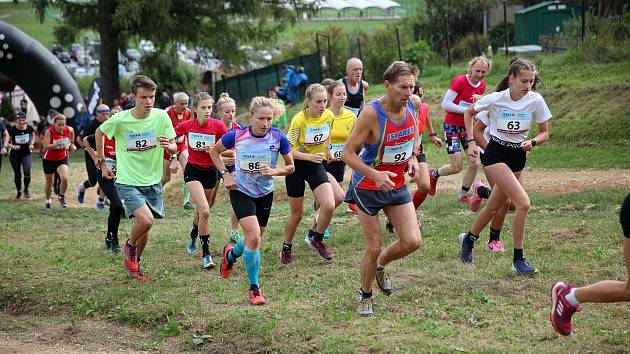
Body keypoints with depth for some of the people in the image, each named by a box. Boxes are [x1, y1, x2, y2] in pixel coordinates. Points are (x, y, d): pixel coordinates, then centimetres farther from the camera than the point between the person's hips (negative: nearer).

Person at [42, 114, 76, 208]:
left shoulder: (69, 130, -14)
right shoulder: (49, 131, -24)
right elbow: (46, 146, -31)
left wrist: (71, 144, 13)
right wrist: (56, 144, -45)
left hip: (62, 158, 1)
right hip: (49, 159, -1)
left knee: (64, 178, -22)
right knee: (49, 182, 13)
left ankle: (62, 197, 5)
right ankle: (48, 200, 39)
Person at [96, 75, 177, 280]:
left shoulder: (161, 117, -9)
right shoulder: (120, 120, -14)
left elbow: (174, 148, -3)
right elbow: (99, 133, 7)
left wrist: (168, 145, -27)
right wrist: (101, 162, 9)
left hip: (152, 182, 3)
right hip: (127, 181, -3)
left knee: (144, 228, 12)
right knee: (146, 220, -23)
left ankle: (134, 262, 38)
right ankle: (130, 245, 9)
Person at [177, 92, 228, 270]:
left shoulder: (218, 125, -14)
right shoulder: (187, 125, -13)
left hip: (211, 171, 2)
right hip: (193, 171, -2)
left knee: (201, 209, 21)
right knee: (205, 211, -19)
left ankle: (194, 233, 54)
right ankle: (206, 253, -9)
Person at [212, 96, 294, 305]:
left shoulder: (278, 137, -16)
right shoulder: (237, 136, -18)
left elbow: (290, 167, -3)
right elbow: (215, 151, 2)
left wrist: (273, 171, -22)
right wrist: (225, 175, -8)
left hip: (265, 193, 3)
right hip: (241, 192, -3)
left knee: (254, 239, 16)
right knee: (254, 238, -17)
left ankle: (231, 254, 51)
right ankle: (254, 288, -1)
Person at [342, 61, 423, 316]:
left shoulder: (414, 103, -9)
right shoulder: (371, 113, -26)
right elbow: (347, 153, -22)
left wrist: (414, 156, 1)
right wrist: (375, 175, -35)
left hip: (397, 184, 5)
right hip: (368, 186, -5)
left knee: (413, 242, -4)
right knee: (374, 248, -1)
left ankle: (380, 266, 28)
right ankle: (365, 296, 25)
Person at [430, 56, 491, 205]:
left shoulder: (482, 86, 2)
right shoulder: (459, 81, -18)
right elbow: (445, 104, -20)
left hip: (468, 126, 6)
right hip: (452, 126, -6)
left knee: (475, 163, -4)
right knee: (457, 167, -6)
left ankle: (463, 195, 14)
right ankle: (434, 175, 24)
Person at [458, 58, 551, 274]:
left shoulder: (536, 100, -9)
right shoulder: (495, 99, -14)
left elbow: (544, 133, 2)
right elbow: (469, 112, 4)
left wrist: (532, 142, -19)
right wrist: (471, 142, -2)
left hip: (518, 157, 5)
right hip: (495, 155, -5)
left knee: (494, 207, 17)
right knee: (523, 203, -20)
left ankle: (469, 239, 43)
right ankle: (518, 260, -11)